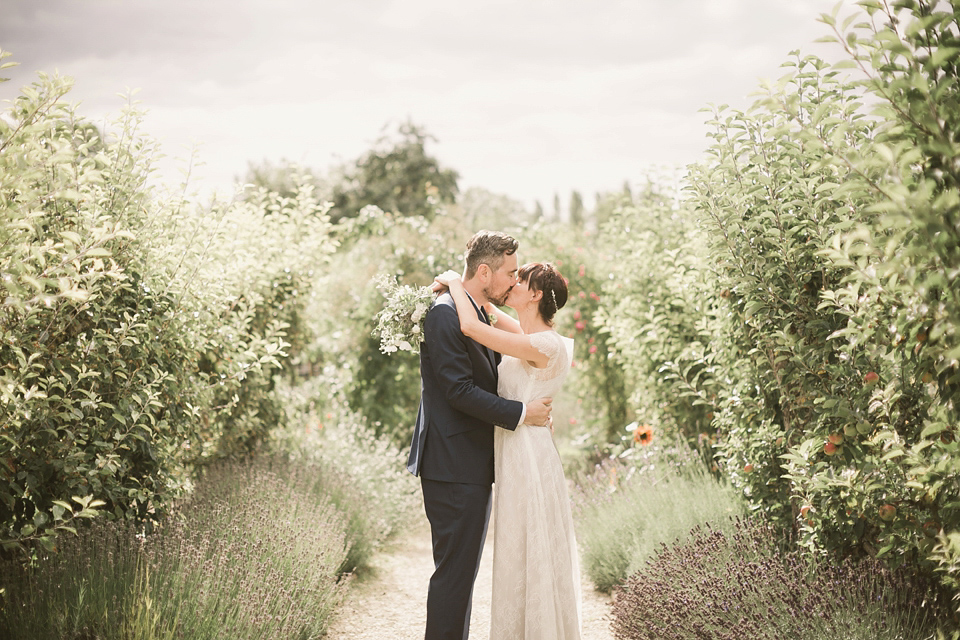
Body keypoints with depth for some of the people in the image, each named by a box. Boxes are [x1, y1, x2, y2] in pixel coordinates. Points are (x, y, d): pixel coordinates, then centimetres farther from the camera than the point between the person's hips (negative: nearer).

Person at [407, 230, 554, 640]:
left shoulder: (481, 316, 16)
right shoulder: (446, 314, -15)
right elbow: (459, 390, -21)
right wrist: (521, 414, -17)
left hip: (473, 467, 10)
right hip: (453, 467, -10)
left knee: (463, 569, 15)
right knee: (454, 571, -6)